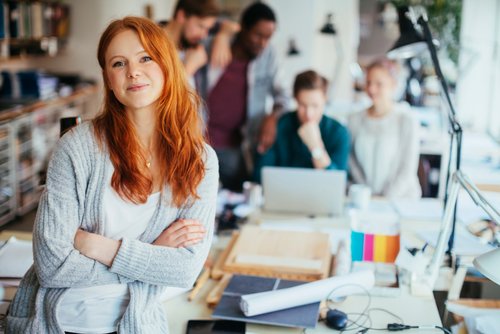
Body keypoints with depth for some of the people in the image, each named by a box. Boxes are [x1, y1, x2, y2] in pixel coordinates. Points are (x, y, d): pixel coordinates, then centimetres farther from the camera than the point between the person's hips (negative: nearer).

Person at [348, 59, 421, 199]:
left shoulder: (407, 121, -6)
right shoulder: (355, 119, 5)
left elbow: (407, 170, -5)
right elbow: (352, 161, 7)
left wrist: (386, 200, -11)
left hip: (401, 199, -3)